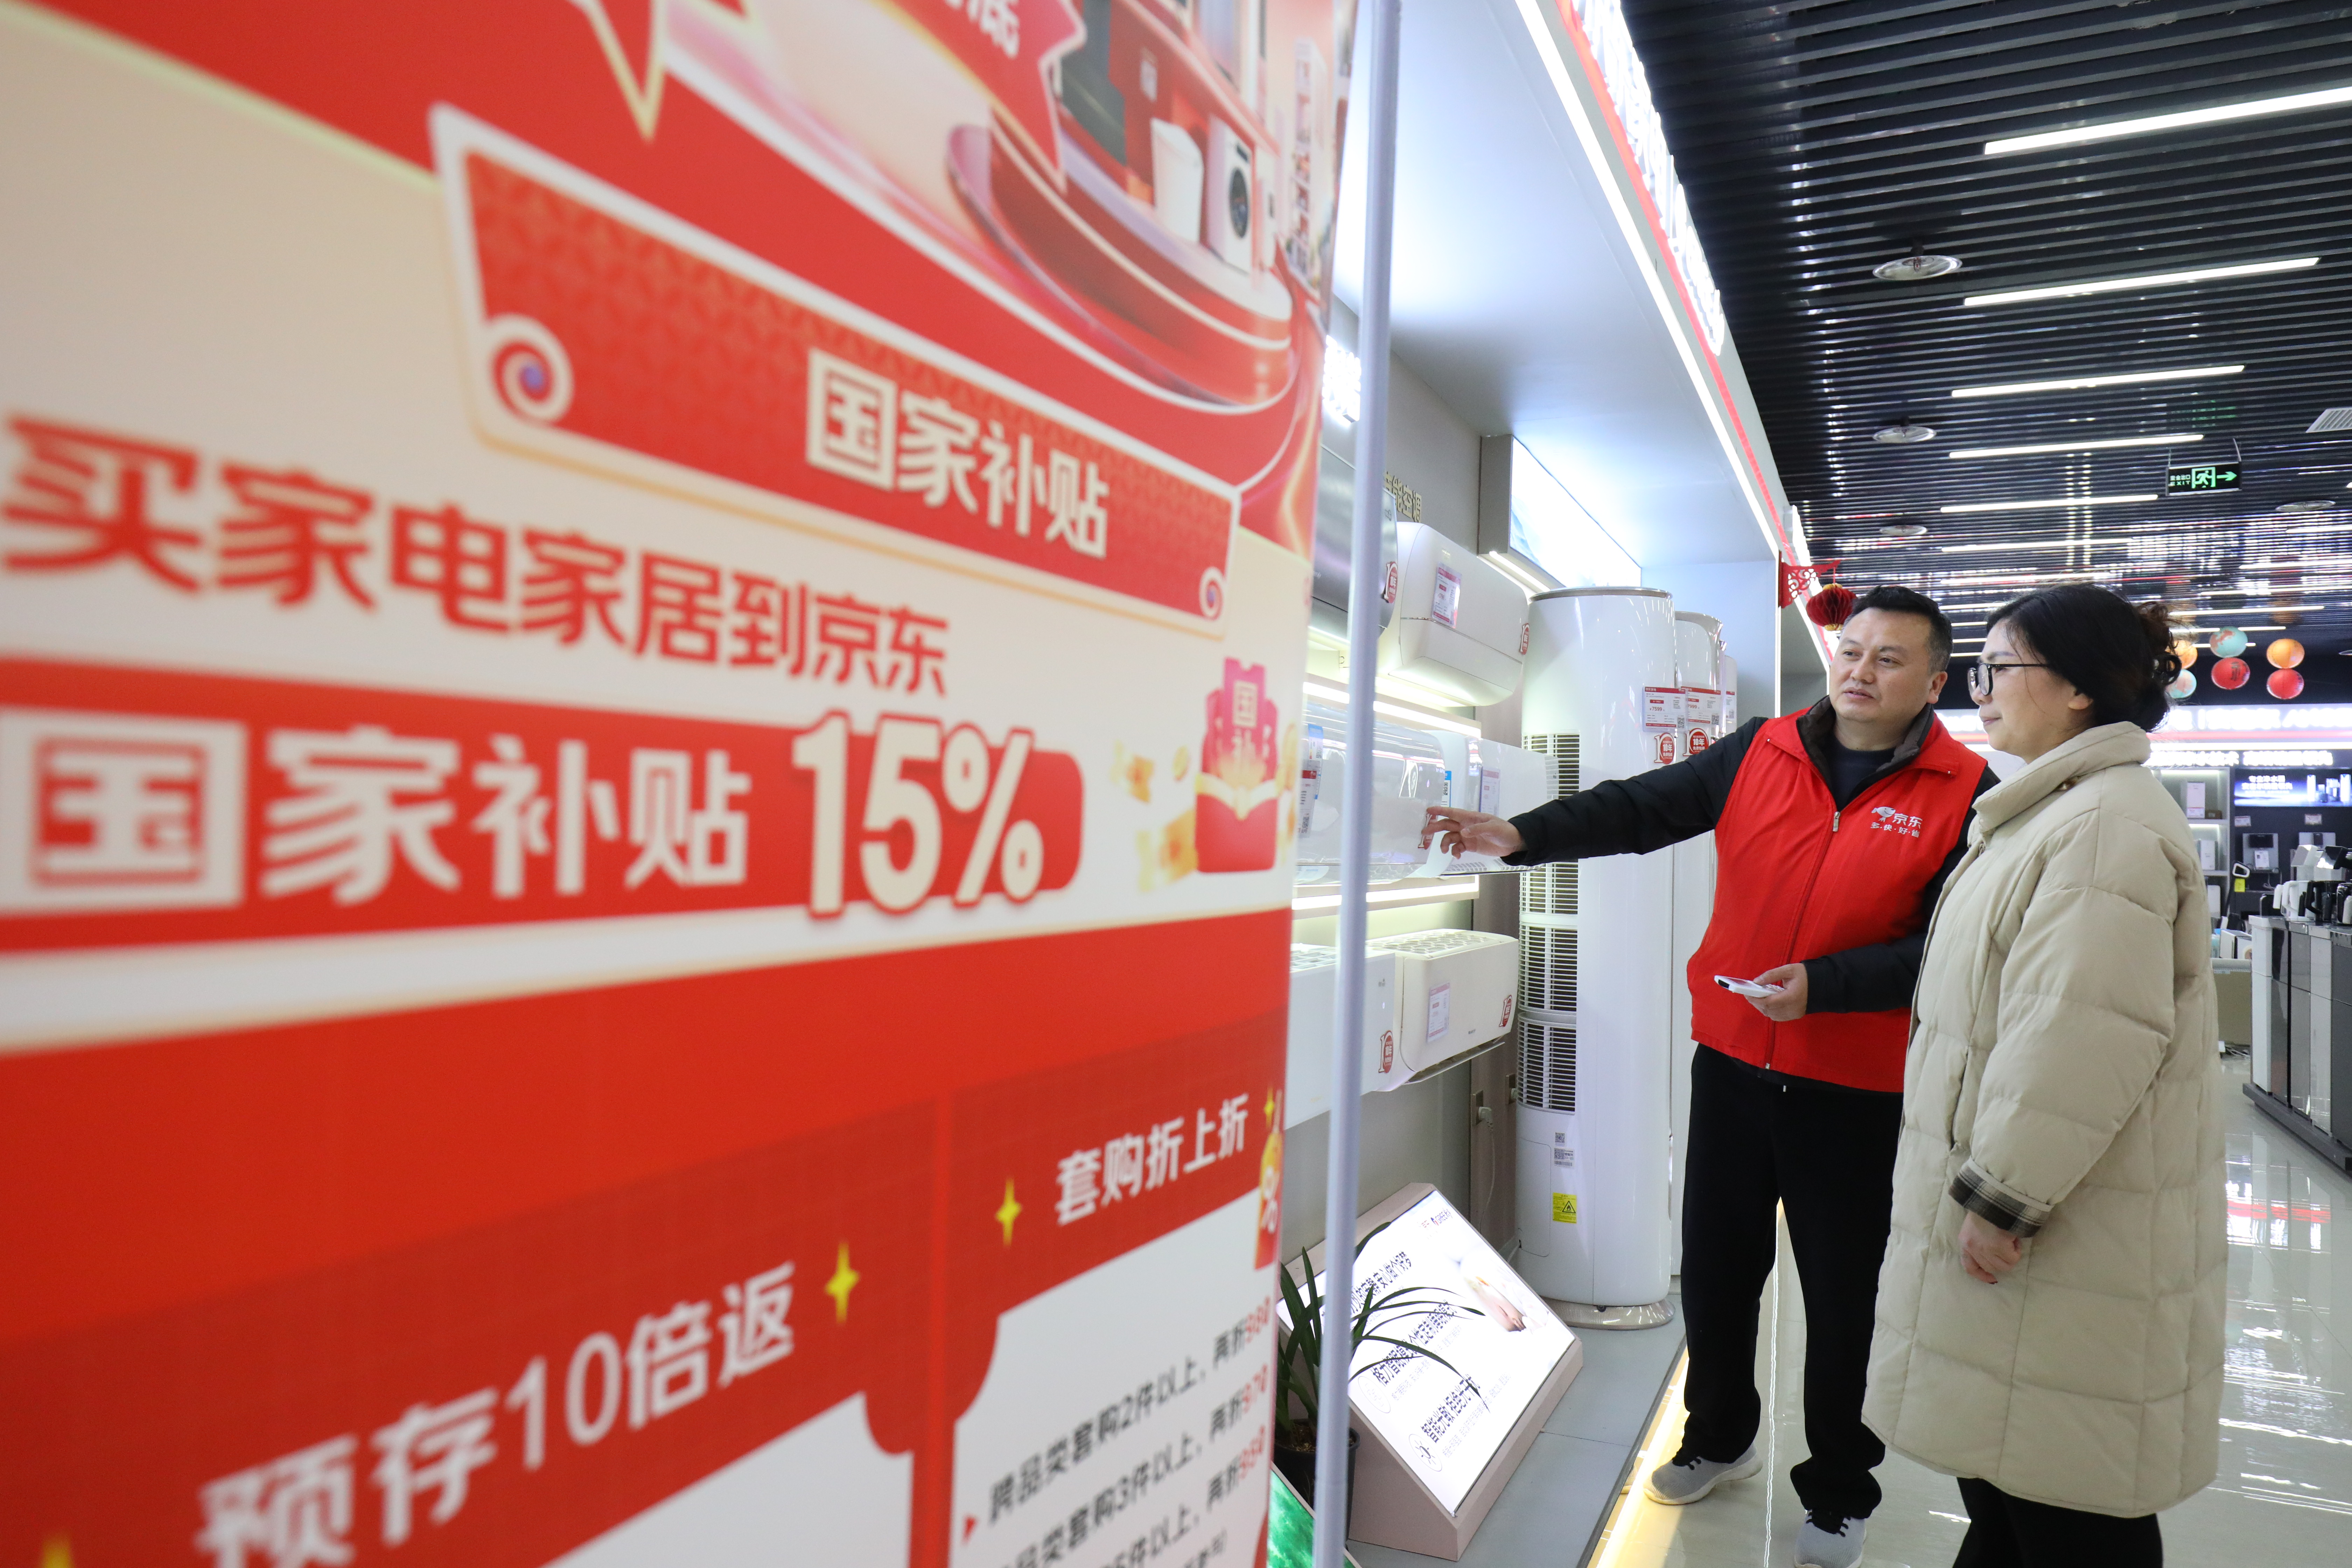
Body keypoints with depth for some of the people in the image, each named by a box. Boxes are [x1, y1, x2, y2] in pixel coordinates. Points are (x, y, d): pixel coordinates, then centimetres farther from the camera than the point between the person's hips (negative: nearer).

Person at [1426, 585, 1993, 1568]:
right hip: (1732, 1065, 3)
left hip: (1857, 1091, -3)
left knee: (1844, 1298, 12)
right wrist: (1525, 837, -17)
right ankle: (1719, 1439, 41)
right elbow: (1641, 810, -4)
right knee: (1715, 1268, 16)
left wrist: (1822, 986, -24)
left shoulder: (1965, 794, -7)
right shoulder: (1763, 753, 1)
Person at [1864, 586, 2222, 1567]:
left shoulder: (2107, 824, -20)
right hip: (2004, 1205, 10)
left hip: (2073, 1242, -10)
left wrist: (2002, 1196, -21)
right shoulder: (2058, 812, 15)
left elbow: (2084, 1040, -27)